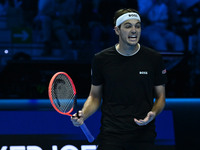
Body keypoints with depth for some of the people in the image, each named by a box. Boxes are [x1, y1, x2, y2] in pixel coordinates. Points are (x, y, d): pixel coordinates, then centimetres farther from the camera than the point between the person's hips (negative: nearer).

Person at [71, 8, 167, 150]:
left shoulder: (154, 58, 0)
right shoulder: (101, 59, 0)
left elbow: (160, 97, 8)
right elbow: (95, 96, 10)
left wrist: (153, 113, -13)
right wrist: (83, 114, -9)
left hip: (143, 137, 1)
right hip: (110, 136, 0)